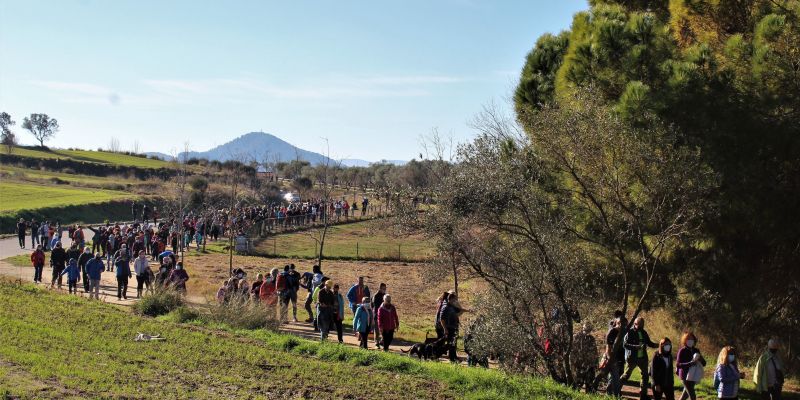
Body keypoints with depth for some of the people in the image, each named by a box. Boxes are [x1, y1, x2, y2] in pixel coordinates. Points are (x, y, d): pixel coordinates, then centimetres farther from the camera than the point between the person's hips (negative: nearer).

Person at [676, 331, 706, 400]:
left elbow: (704, 363, 7)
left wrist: (700, 359, -16)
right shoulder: (682, 351, -9)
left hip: (693, 376, 6)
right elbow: (678, 364, -16)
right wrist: (689, 363, -28)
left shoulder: (696, 351, 7)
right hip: (685, 376, -6)